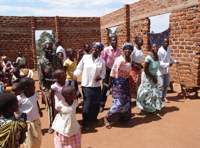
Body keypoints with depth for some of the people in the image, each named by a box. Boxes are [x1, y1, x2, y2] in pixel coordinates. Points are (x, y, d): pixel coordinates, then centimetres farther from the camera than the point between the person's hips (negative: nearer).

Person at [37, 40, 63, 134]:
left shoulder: (56, 58, -2)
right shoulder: (41, 62, -14)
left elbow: (62, 69, 9)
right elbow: (41, 79, -14)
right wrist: (53, 80, -23)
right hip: (48, 88, -3)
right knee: (51, 107, 8)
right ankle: (51, 125, 28)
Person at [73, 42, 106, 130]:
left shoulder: (102, 61, 0)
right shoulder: (85, 57, -5)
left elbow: (103, 73, 6)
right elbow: (79, 68, 1)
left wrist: (100, 77, -14)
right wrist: (75, 74, -16)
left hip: (96, 86, 3)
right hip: (86, 85, -2)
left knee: (96, 103, 10)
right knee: (87, 103, -2)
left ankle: (93, 117, 38)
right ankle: (85, 122, 17)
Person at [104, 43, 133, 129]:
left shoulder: (130, 60, 4)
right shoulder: (120, 60, -19)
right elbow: (113, 71, -17)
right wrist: (110, 83, -14)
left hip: (126, 82, 8)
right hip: (118, 82, -8)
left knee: (127, 101, 13)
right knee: (118, 103, -9)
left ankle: (122, 118, 33)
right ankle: (107, 118, 10)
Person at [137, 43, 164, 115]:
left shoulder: (157, 56, -4)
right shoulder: (148, 58, -26)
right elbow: (145, 70, -22)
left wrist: (155, 77, 4)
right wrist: (153, 78, -15)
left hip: (153, 76, 7)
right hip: (147, 77, -7)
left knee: (154, 92, 13)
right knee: (146, 92, 3)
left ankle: (152, 109, 27)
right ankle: (143, 109, 20)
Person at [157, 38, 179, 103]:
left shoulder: (169, 49, 0)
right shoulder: (160, 50, -20)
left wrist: (174, 61, 1)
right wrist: (167, 64, -25)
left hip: (167, 70, 7)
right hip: (160, 70, -7)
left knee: (166, 84, 13)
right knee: (161, 85, -3)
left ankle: (164, 97, 27)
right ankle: (160, 97, 13)